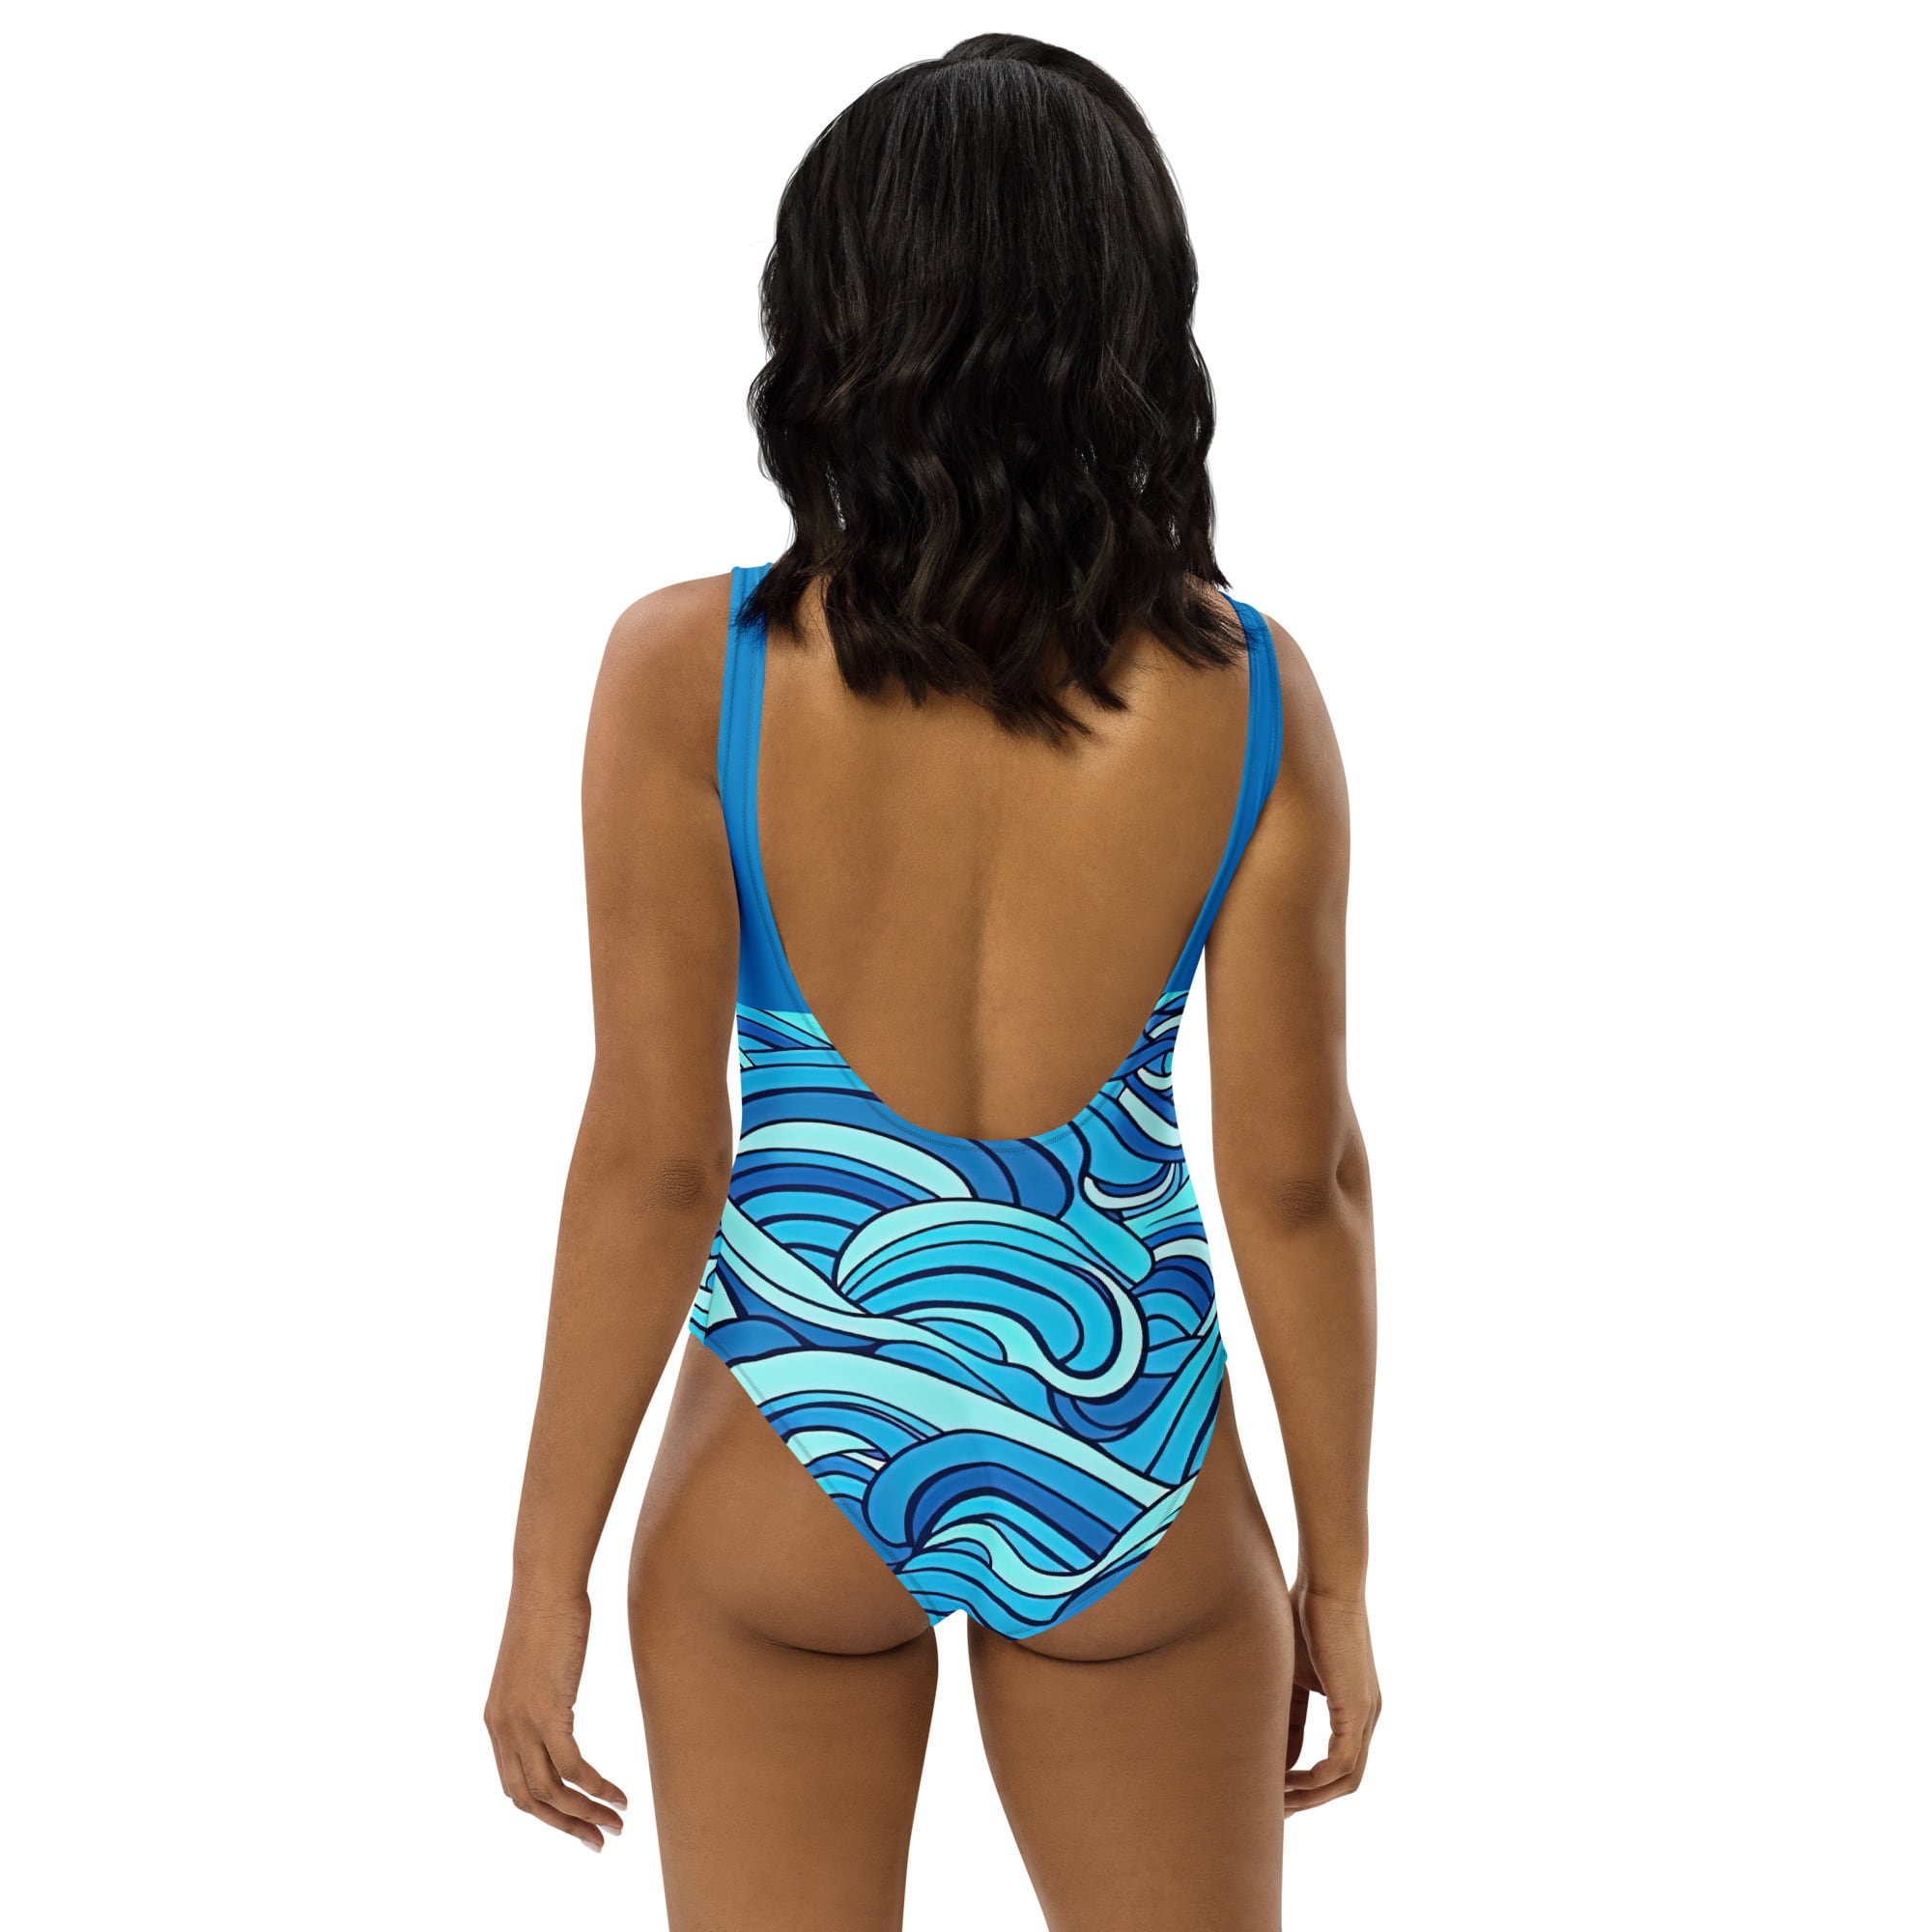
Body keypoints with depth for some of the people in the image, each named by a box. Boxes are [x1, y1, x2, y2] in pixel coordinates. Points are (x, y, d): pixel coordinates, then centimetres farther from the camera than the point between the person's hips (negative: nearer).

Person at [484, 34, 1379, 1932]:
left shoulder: (689, 676, -15)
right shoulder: (1249, 698, -11)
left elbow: (651, 1159, -13)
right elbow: (1296, 1176, -7)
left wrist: (550, 1571, -1)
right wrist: (1339, 1566, 6)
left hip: (793, 1463, -1)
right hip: (1132, 1469, 1)